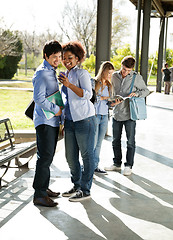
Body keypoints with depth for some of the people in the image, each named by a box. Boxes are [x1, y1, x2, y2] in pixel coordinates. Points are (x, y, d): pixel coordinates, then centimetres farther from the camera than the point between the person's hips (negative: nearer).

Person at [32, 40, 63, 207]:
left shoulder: (52, 72, 17)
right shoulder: (42, 73, -13)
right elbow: (38, 98, -20)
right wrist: (55, 109, -14)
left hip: (53, 120, 10)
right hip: (44, 121, -10)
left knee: (48, 156, 14)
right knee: (45, 156, -11)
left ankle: (44, 188, 24)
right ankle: (39, 195, -8)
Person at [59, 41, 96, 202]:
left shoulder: (82, 73, -5)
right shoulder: (65, 76, 17)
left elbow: (88, 94, -19)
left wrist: (69, 85, -27)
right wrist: (62, 122, 23)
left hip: (84, 119, -8)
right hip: (69, 120, 8)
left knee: (87, 155, 1)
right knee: (70, 156, 12)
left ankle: (85, 190, 9)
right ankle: (77, 186, 27)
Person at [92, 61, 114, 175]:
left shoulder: (109, 85, 12)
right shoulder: (94, 83, -5)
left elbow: (108, 102, 13)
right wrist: (101, 98, -15)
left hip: (104, 116, 6)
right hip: (94, 115, -5)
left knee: (99, 143, 9)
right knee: (93, 142, -3)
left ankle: (95, 165, 18)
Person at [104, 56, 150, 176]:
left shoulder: (137, 77, -6)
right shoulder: (114, 76, 4)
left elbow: (146, 90, 1)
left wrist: (137, 93, -18)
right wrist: (114, 100, -3)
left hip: (130, 114, -4)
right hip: (116, 114, 4)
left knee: (130, 142, 3)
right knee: (116, 141, 12)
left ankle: (129, 166, 15)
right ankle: (117, 163, 26)